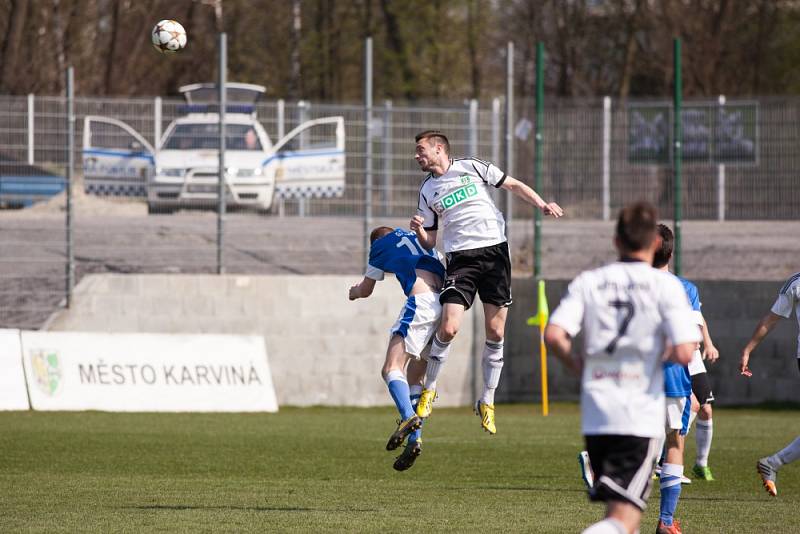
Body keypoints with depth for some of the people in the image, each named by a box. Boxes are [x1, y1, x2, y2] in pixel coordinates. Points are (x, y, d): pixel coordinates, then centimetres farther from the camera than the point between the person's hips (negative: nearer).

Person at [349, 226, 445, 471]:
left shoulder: (380, 244, 15)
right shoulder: (414, 236, 31)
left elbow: (366, 290, 26)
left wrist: (355, 291, 49)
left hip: (421, 301, -7)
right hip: (445, 301, 7)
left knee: (392, 369, -16)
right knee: (414, 375, 13)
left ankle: (408, 417, -41)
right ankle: (414, 439, 3)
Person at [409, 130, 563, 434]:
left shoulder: (471, 167, 8)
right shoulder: (427, 191, 15)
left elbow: (513, 185, 13)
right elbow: (429, 243, 16)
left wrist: (541, 204, -2)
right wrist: (418, 230, -6)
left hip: (495, 251, -1)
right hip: (460, 258, 1)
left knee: (495, 333, -2)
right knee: (448, 328, -14)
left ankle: (487, 403, 10)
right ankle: (429, 391, 7)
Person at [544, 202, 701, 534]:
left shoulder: (587, 282, 5)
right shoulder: (665, 285, -4)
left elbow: (554, 336, -8)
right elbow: (684, 353, -13)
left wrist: (577, 366, 11)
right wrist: (666, 352, 11)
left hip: (595, 415, 4)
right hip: (642, 416, -4)